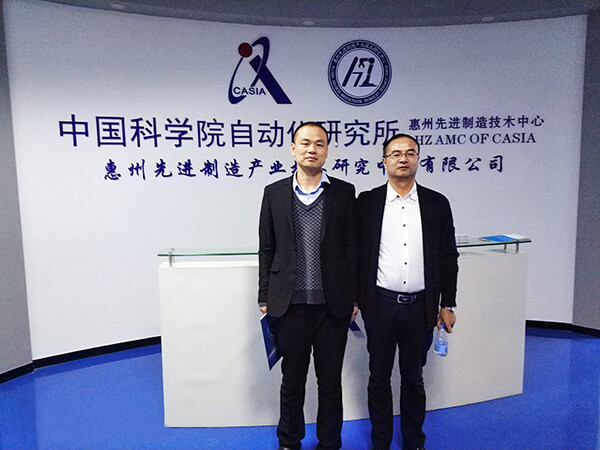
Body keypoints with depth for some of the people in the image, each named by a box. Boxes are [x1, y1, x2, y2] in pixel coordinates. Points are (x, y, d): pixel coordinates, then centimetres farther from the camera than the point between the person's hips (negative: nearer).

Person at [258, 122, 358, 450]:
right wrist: (265, 299, 4)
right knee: (292, 381, 16)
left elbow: (353, 248, 2)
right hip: (290, 306, 1)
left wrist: (354, 298, 1)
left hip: (332, 306, 0)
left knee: (331, 382, 14)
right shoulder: (274, 193, 3)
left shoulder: (344, 192, 1)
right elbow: (266, 250, 5)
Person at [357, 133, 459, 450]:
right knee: (379, 379, 13)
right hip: (379, 305, 0)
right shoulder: (367, 202, -1)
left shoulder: (437, 203, 2)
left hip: (420, 307, 1)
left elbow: (448, 256, 5)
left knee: (413, 379, 16)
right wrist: (353, 298, -1)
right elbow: (356, 253, 0)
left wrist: (447, 304, 4)